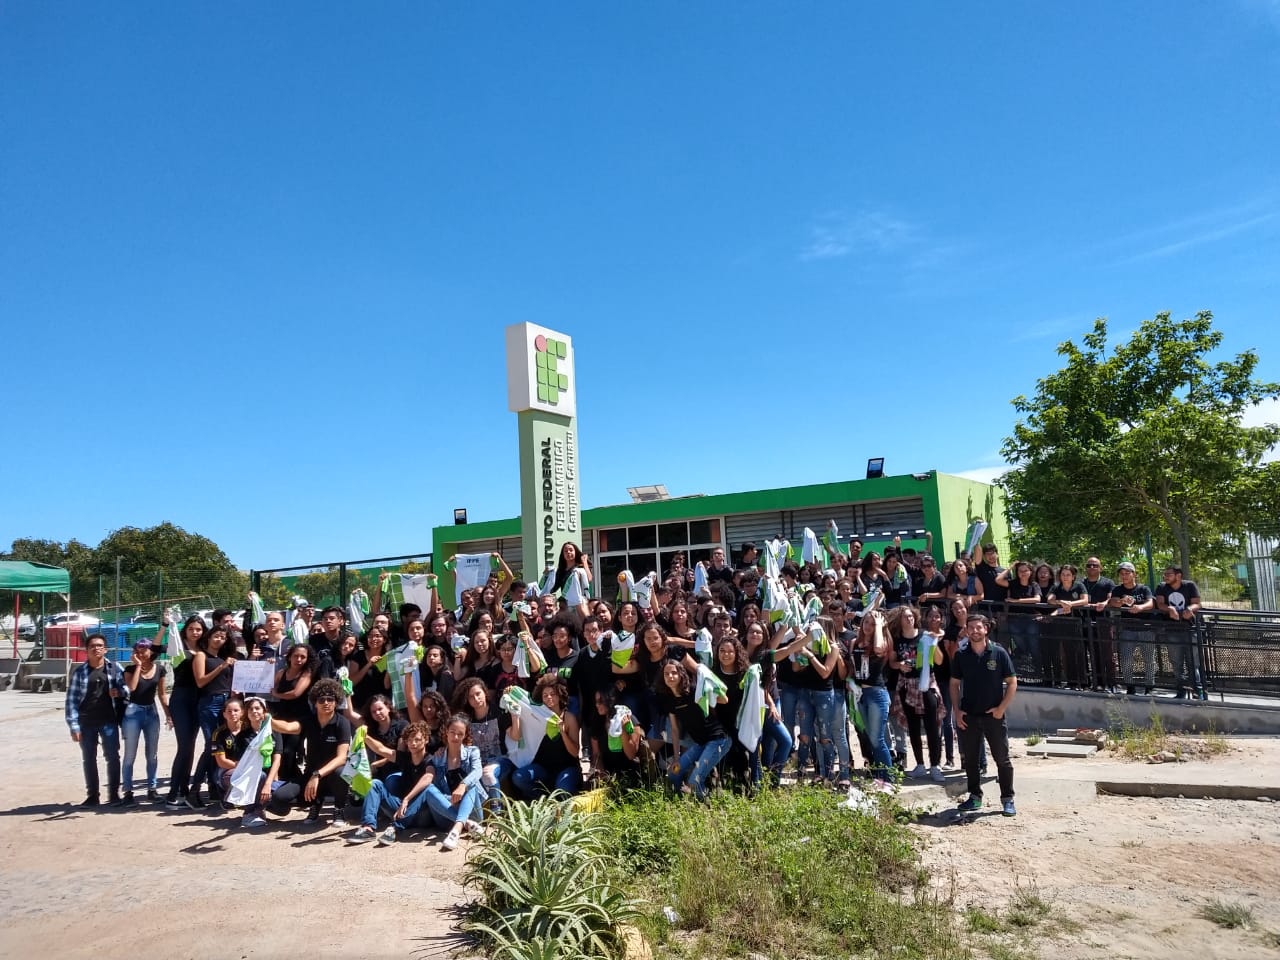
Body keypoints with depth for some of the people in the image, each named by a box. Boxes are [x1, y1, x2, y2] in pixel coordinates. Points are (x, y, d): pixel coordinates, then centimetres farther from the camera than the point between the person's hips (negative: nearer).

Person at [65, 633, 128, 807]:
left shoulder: (115, 668, 3)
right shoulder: (79, 672, 2)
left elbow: (127, 688, 8)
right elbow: (71, 699, 0)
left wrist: (119, 692, -16)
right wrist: (74, 725, -7)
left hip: (108, 720, -1)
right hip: (86, 722, 1)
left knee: (112, 756, -2)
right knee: (88, 759, 8)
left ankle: (114, 794, 8)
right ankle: (92, 795, 18)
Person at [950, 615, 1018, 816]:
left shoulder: (999, 653, -4)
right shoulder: (961, 655, 3)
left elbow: (1012, 682, -2)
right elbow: (954, 684, 9)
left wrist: (1001, 707, -10)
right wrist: (957, 710, 0)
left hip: (994, 715, -3)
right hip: (968, 716, 3)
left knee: (1002, 759, 3)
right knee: (970, 759, 10)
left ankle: (1007, 799, 15)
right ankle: (975, 797, 23)